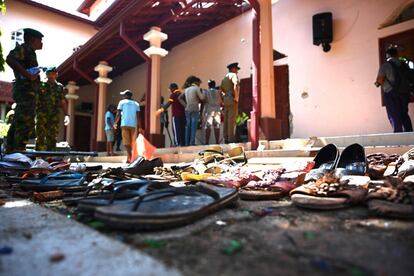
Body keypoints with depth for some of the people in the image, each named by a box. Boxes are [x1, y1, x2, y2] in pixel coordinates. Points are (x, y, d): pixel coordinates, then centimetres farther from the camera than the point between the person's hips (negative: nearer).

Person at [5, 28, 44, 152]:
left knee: (18, 124, 10)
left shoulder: (29, 51, 26)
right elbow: (10, 59, -22)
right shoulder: (24, 48, -3)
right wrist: (28, 75, -23)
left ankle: (10, 152, 15)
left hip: (25, 92, 11)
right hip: (26, 90, -11)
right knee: (26, 125, -17)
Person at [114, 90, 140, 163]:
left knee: (126, 141, -8)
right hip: (133, 125, 3)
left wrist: (115, 123, 12)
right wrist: (138, 126, 6)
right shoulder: (136, 104, 14)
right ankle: (129, 157, 13)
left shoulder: (122, 102, 7)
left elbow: (118, 114, 1)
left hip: (125, 124, -3)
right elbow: (138, 116, 5)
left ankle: (129, 157, -22)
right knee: (132, 142, 9)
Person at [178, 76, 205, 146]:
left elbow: (180, 98, 16)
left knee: (188, 127, 9)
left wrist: (185, 105, 9)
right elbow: (202, 98, -9)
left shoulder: (186, 89, 17)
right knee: (193, 127, -5)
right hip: (194, 110, -6)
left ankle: (187, 143, 11)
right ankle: (192, 143, -7)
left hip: (187, 110, 6)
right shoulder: (196, 88, -3)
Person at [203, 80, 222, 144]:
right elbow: (221, 102, 6)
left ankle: (207, 142, -6)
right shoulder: (218, 92, 6)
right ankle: (217, 142, 6)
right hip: (217, 110, 2)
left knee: (208, 127, -2)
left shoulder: (206, 92, 0)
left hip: (208, 110, -2)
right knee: (217, 126, 5)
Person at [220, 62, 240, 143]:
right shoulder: (233, 75, -5)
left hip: (226, 99, 8)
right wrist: (236, 97, -21)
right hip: (232, 99, -8)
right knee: (232, 119, -10)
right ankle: (231, 138, -11)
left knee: (226, 119, 7)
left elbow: (221, 88, 23)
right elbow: (235, 85, -24)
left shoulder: (225, 77, 21)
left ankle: (226, 138, 8)